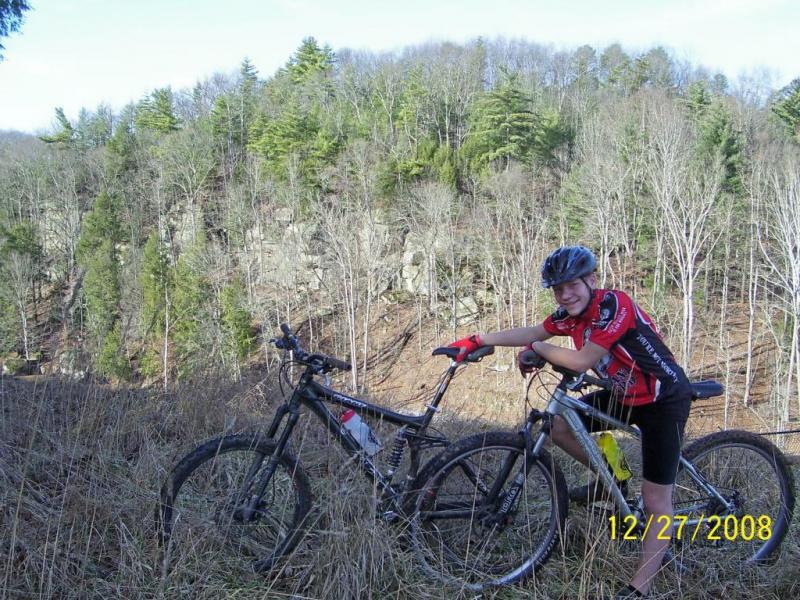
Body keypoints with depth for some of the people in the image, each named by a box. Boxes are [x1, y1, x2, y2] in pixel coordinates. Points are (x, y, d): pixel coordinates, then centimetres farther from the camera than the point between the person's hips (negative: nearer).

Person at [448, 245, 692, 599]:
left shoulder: (613, 305, -27)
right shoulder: (571, 313, -3)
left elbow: (581, 360, -29)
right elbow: (530, 332, 5)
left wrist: (538, 349, -14)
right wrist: (476, 340, 2)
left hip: (663, 401, -8)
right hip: (624, 394, 8)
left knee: (656, 501, -4)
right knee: (560, 425, 1)